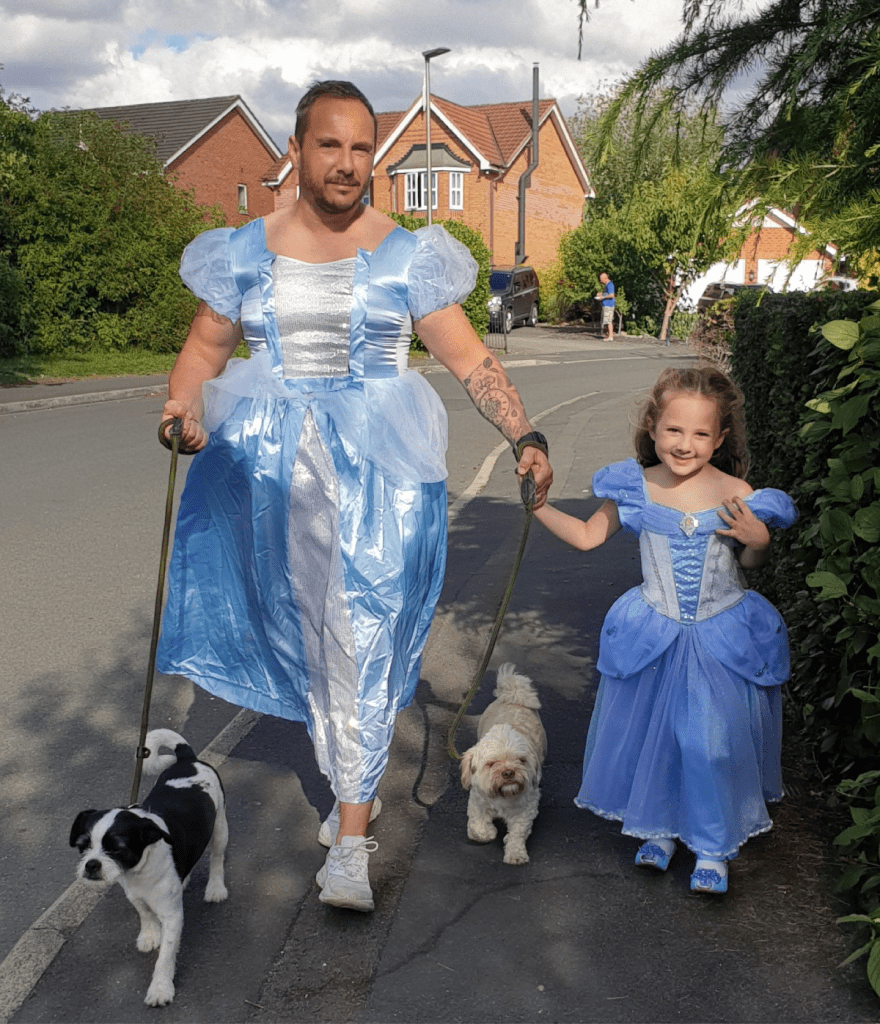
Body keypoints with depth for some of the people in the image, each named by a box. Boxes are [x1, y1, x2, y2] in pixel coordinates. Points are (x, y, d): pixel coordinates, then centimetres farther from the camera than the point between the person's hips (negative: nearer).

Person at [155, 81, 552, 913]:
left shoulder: (406, 256, 2)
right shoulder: (246, 253, 8)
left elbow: (469, 358, -1)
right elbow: (204, 345, 12)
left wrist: (525, 438, -12)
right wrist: (181, 406, -10)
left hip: (379, 468, -2)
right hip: (275, 467, 3)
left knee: (362, 632, -10)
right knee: (309, 630, 8)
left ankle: (350, 840, -4)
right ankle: (354, 784, 29)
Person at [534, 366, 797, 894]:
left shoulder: (736, 494, -12)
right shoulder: (636, 488, -8)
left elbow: (751, 563, 4)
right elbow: (588, 535, 6)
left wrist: (757, 539, -17)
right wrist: (538, 505, -3)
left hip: (722, 639, -2)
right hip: (654, 637, 2)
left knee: (714, 742, -1)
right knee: (652, 736, 11)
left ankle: (714, 848, 22)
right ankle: (660, 829, 36)